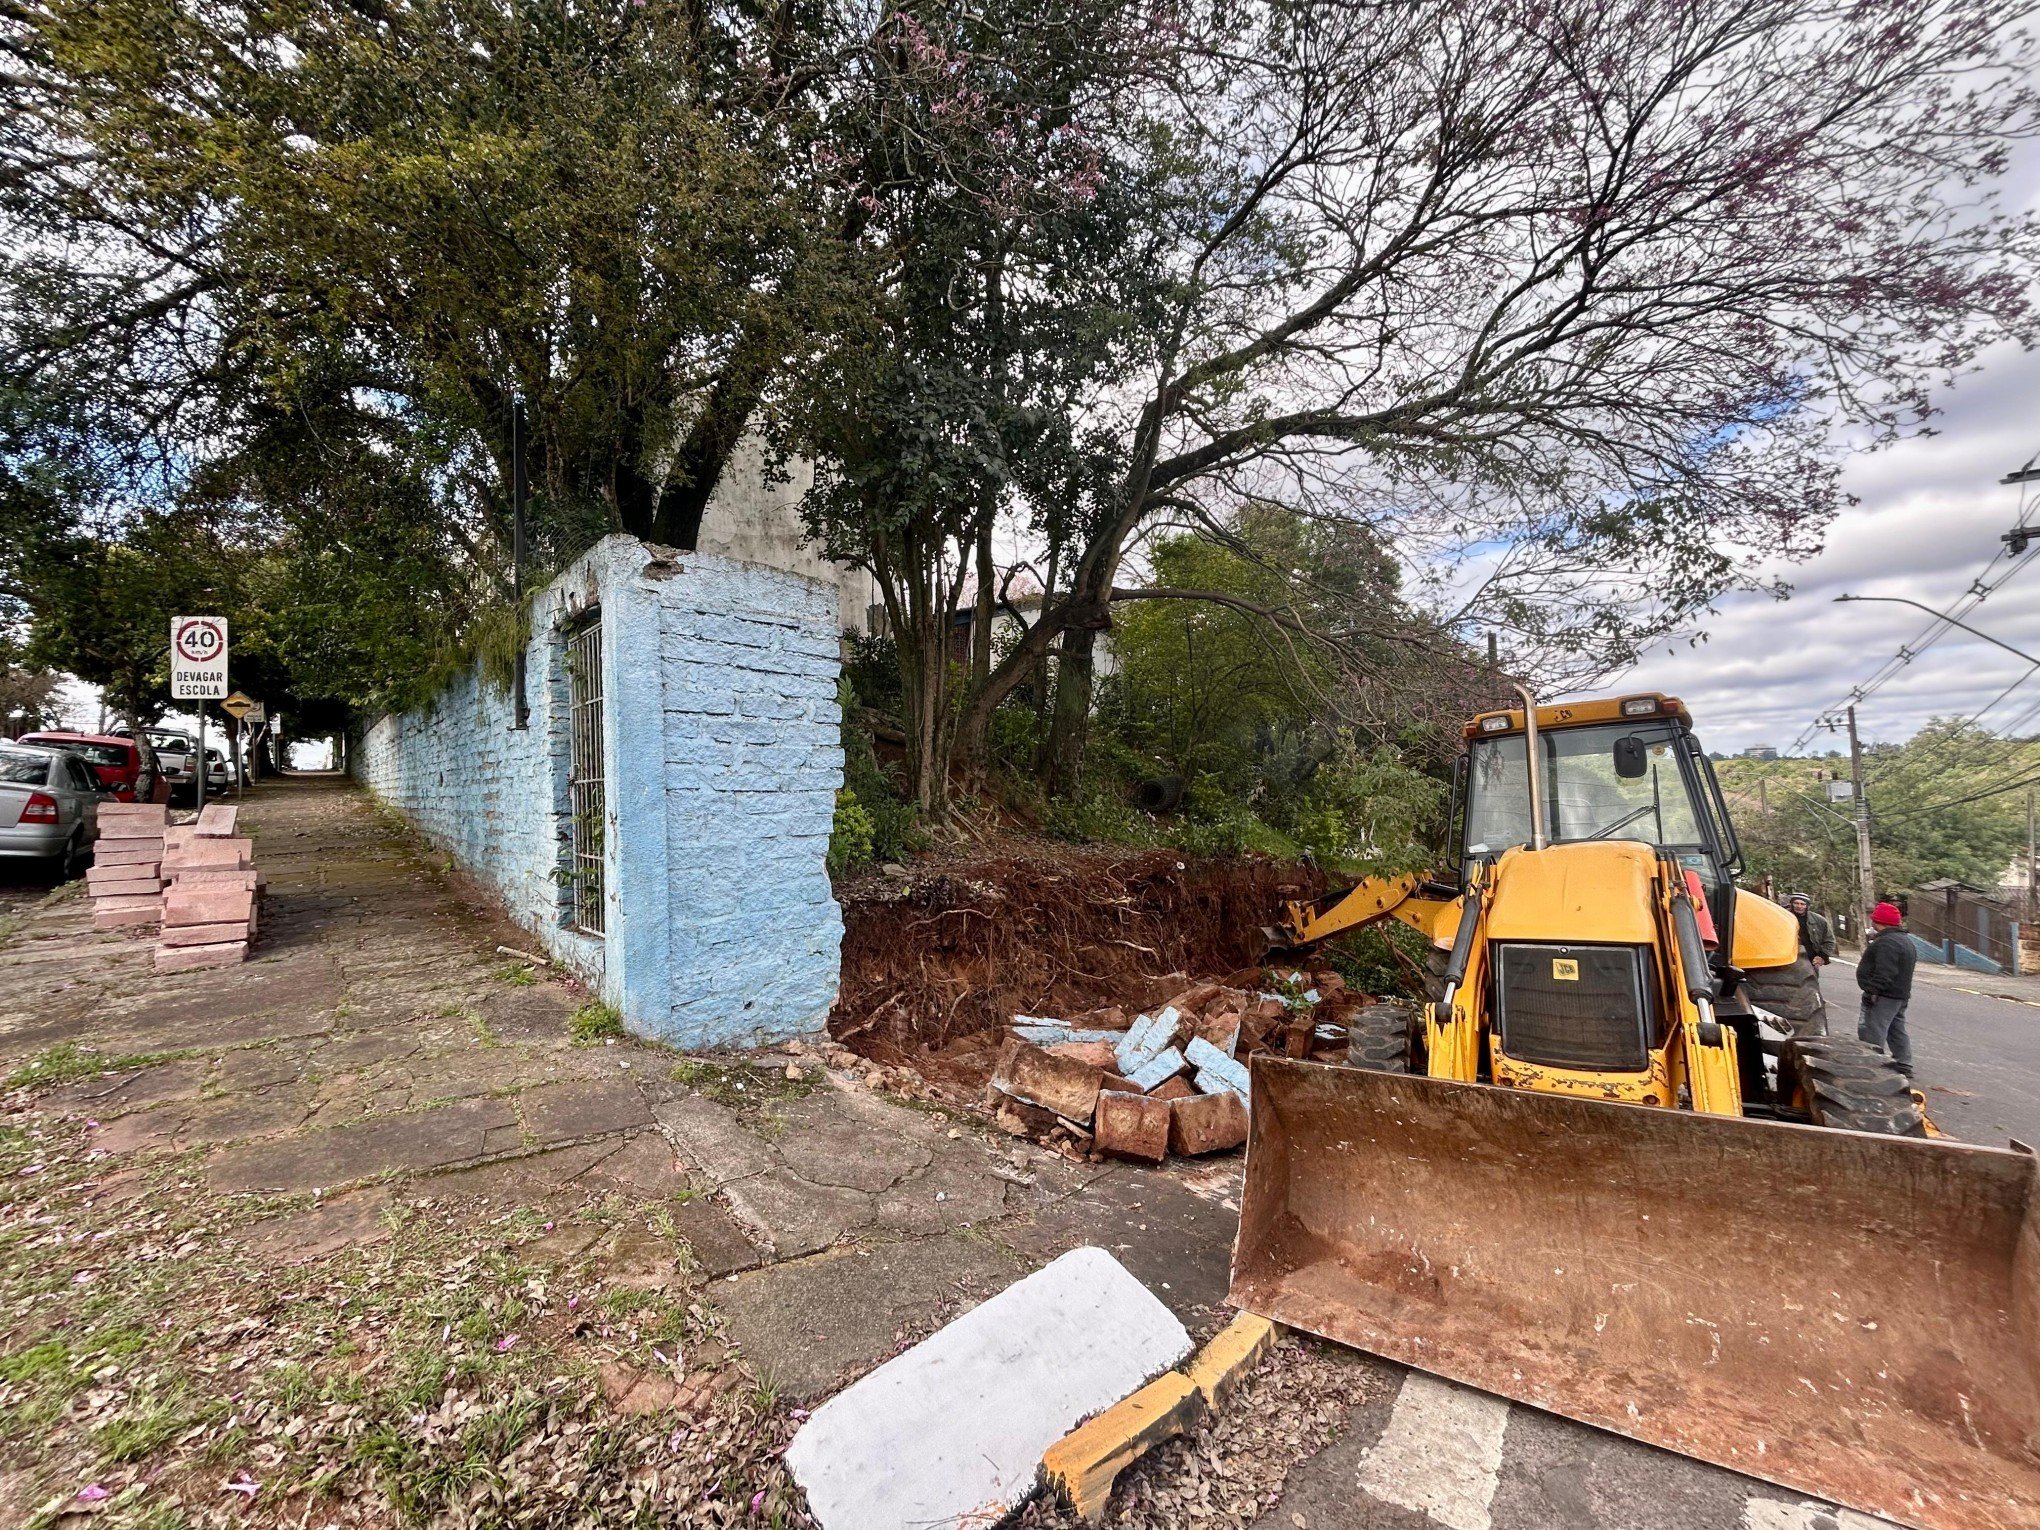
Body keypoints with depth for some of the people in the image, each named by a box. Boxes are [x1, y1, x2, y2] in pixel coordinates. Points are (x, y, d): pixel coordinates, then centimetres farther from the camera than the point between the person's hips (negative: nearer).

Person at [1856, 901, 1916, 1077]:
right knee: (1897, 1030, 20)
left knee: (1872, 1033, -9)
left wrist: (1873, 991, -24)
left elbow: (1884, 973, -27)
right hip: (1901, 994, 11)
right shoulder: (1905, 939, 15)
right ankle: (1904, 1066, 28)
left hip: (1885, 997, -11)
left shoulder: (1886, 942, -21)